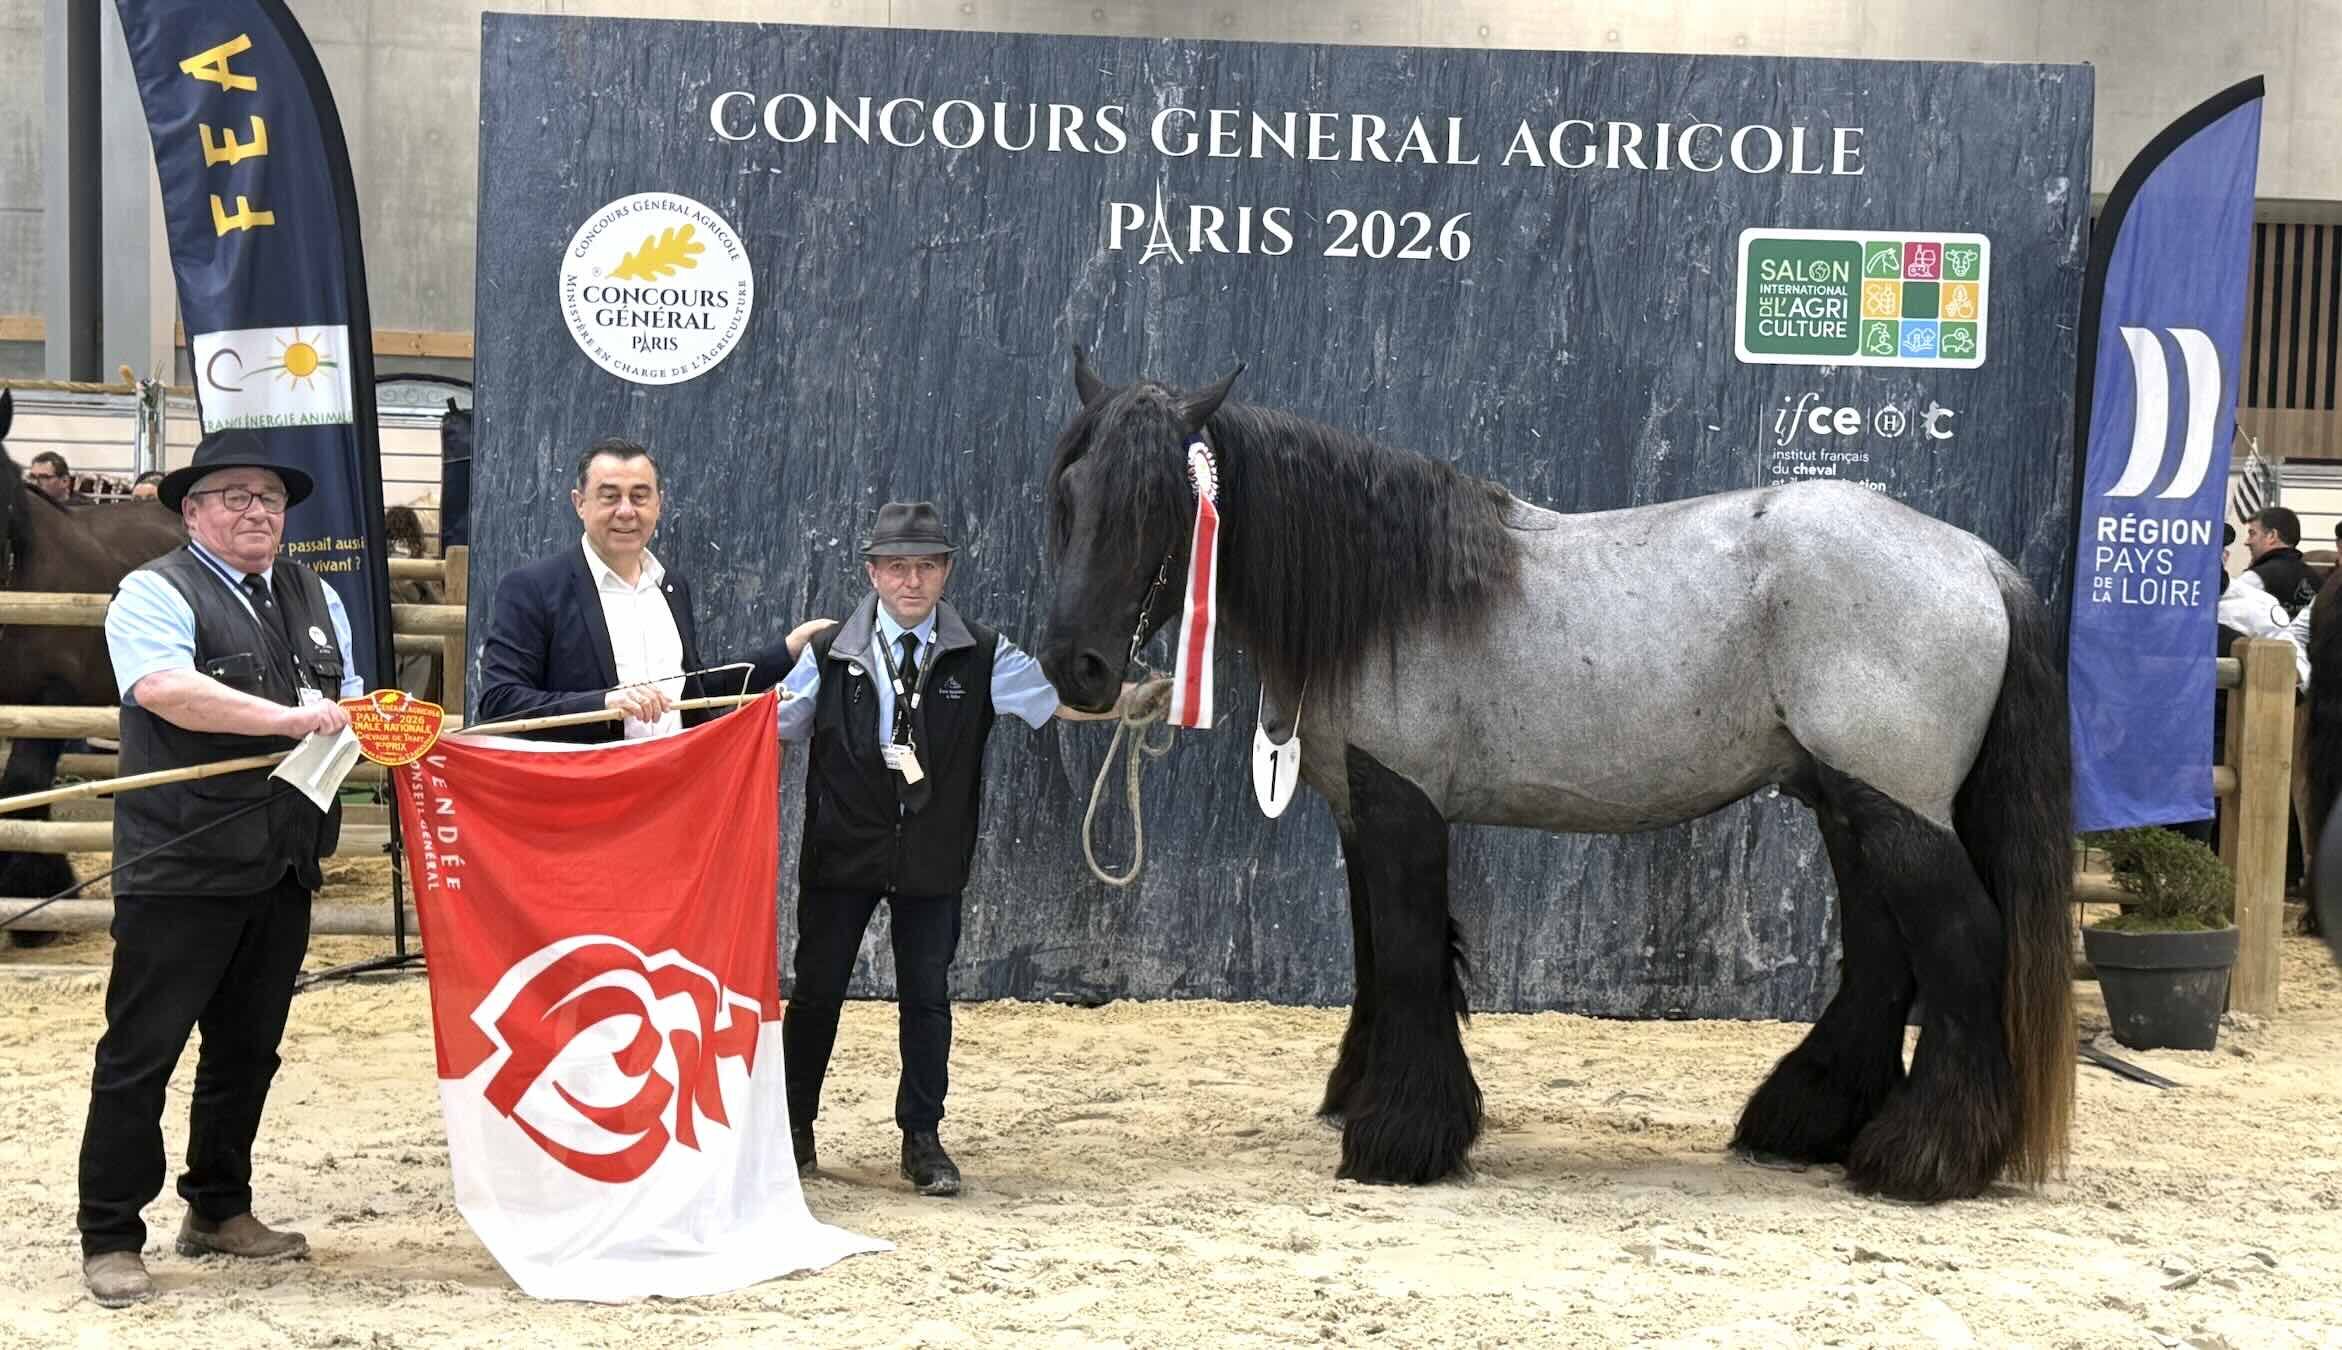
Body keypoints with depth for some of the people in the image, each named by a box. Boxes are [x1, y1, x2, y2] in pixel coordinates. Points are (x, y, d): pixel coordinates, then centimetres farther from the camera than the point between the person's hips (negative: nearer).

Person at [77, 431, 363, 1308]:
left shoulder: (314, 598, 16)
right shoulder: (156, 593, -6)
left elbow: (348, 706, 20)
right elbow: (164, 688, -25)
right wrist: (290, 717, -31)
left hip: (282, 867, 7)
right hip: (180, 868, -7)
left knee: (248, 1048, 16)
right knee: (139, 1055, -1)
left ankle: (218, 1211, 30)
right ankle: (109, 1237, 8)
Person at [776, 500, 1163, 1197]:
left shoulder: (980, 657, -1)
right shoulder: (831, 655, -2)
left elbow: (1062, 697, -7)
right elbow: (771, 728, 3)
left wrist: (1134, 696, -21)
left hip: (931, 858, 1)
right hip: (842, 852, 0)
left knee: (927, 995, 6)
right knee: (817, 989, 8)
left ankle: (923, 1139, 18)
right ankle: (793, 1125, 25)